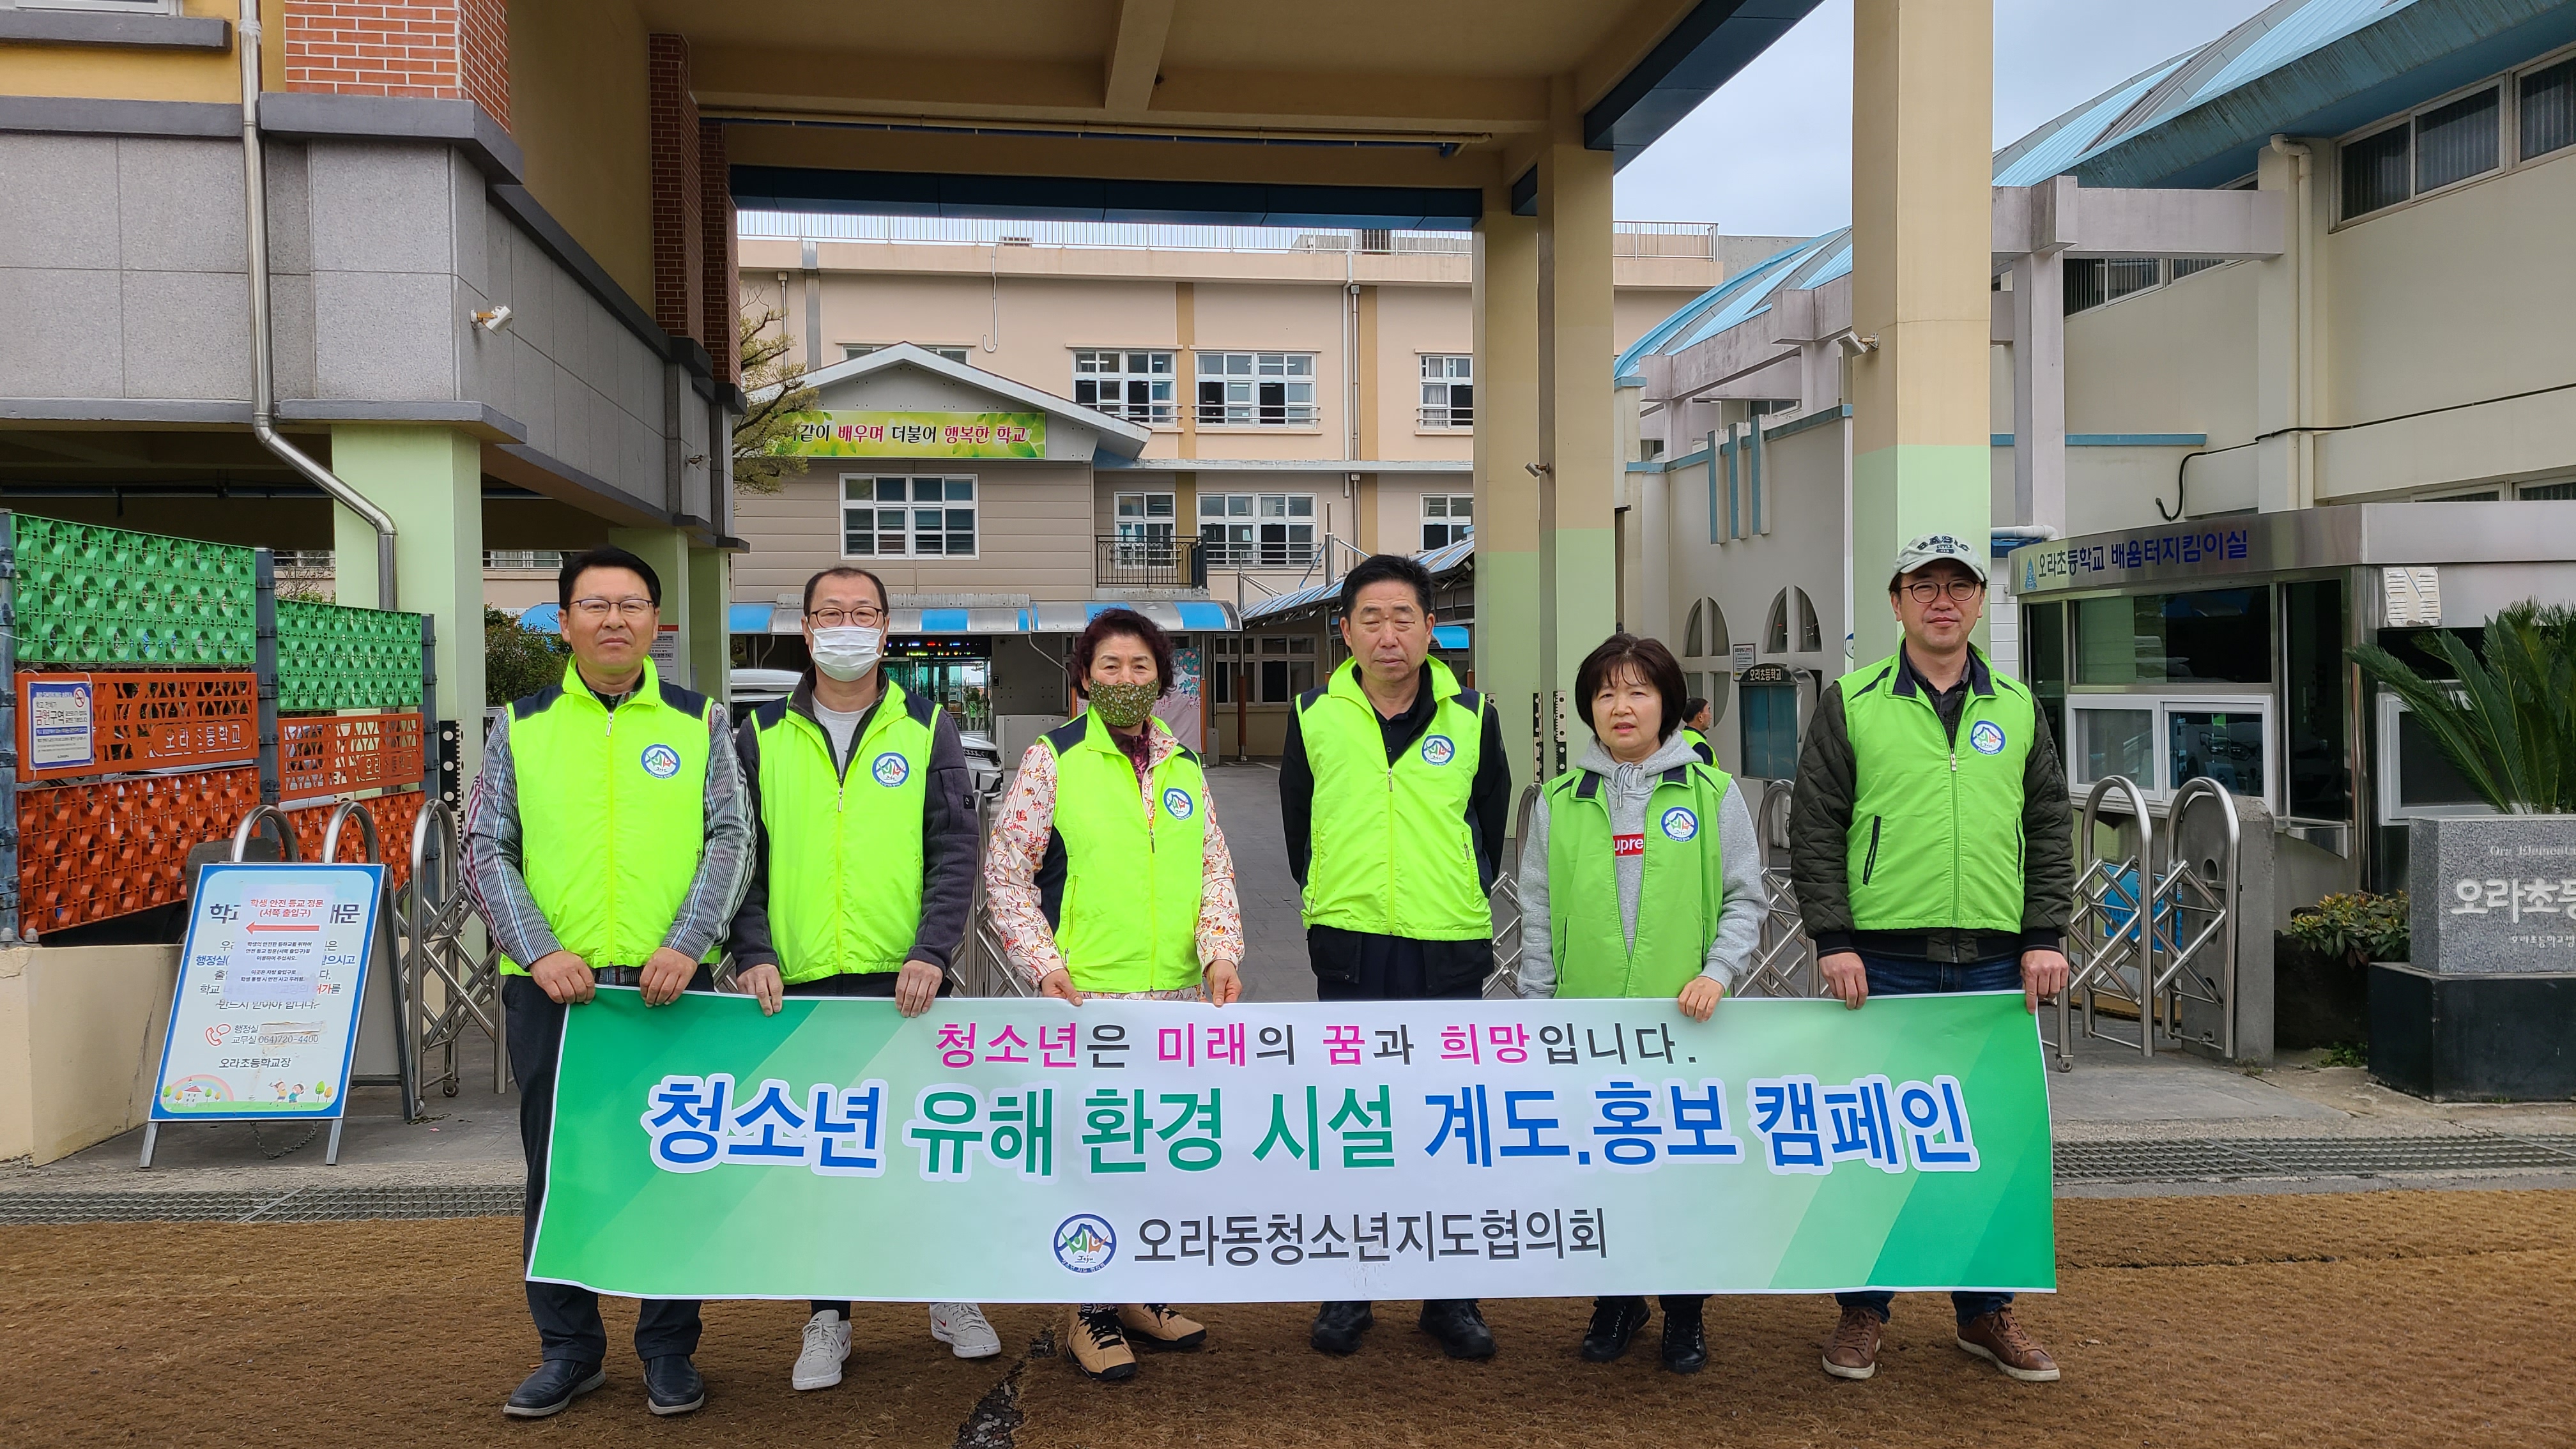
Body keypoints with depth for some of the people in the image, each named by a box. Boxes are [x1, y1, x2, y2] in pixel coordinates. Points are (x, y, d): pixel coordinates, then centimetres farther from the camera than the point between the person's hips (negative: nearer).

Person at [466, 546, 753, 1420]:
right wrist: (539, 952, -9)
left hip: (671, 984, -1)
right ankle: (568, 1349, 24)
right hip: (552, 986, 1)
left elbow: (731, 840, 1)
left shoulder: (701, 724, 7)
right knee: (556, 1168, 8)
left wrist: (686, 946, -12)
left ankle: (669, 1349, 19)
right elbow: (486, 850, 4)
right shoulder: (520, 727, 8)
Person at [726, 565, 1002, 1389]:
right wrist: (753, 955, -8)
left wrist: (932, 951, -13)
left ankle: (951, 1297, 24)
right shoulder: (762, 737, 8)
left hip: (907, 980, -1)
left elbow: (955, 851, 0)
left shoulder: (927, 730, 6)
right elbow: (738, 856, 6)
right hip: (800, 984, 1)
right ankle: (828, 1318, 20)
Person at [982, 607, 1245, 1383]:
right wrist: (1043, 963, -10)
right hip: (1087, 998, -5)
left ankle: (1141, 1295, 29)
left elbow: (1216, 870, 14)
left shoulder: (1185, 768, 12)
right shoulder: (1051, 760, -2)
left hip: (1179, 999, 5)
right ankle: (1094, 1313, 16)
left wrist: (1220, 951, -1)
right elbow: (1006, 873, -2)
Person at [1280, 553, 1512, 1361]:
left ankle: (1450, 1296, 21)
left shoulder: (1473, 718, 1)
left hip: (1449, 955, 0)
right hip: (1349, 952, 0)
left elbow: (1490, 824, 13)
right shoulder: (1315, 717, 1)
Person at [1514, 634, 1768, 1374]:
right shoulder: (1558, 801, 6)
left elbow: (1746, 898, 6)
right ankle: (1615, 1302, 26)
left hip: (1684, 1023, -1)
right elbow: (1538, 917, 9)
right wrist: (1536, 1015, 5)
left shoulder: (1712, 792, 3)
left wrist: (1718, 971, -9)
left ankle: (1685, 1315, 23)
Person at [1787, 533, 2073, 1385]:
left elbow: (2049, 829, 12)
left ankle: (1986, 1311, 23)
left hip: (1996, 962, 3)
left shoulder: (2016, 708, 12)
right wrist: (1833, 940, -8)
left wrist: (2045, 937, 3)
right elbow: (1814, 829, -1)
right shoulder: (1851, 704, 3)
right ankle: (1863, 1311, 17)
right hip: (1884, 960, -2)